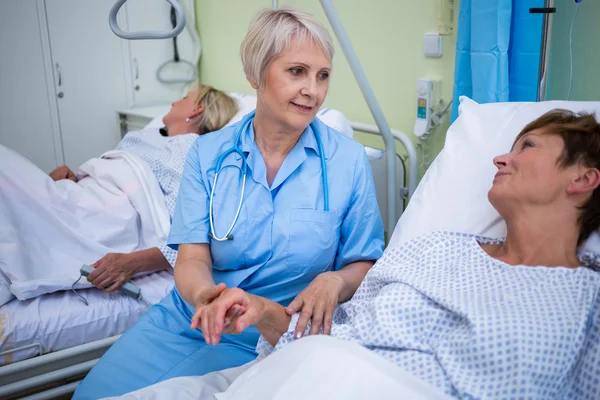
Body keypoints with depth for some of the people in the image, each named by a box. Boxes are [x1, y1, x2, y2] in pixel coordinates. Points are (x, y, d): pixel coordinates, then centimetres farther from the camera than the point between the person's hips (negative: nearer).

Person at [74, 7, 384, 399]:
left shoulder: (349, 160, -5)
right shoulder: (208, 153, -1)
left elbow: (365, 264, 0)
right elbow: (192, 257, -7)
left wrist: (335, 281, -24)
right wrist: (203, 293, -31)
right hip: (185, 317, 3)